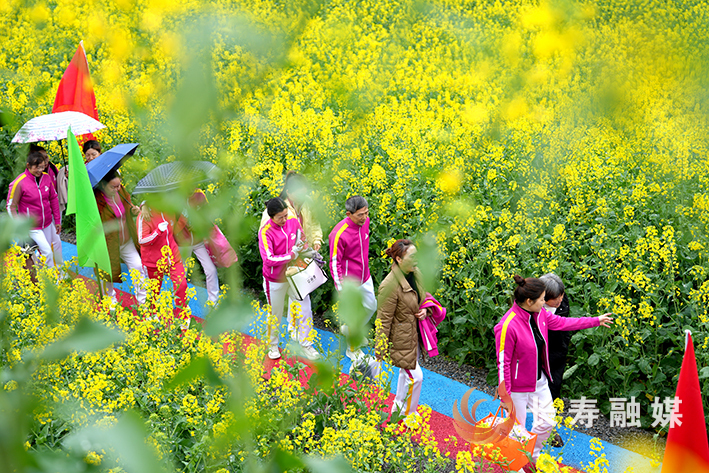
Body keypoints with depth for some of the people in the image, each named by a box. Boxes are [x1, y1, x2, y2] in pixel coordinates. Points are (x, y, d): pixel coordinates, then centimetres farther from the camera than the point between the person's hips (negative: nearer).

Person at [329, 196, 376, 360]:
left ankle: (349, 330, 49)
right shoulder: (340, 233, -30)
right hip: (348, 282, -8)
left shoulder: (365, 221, -8)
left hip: (365, 277, 8)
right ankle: (353, 349, 29)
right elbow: (334, 262, -22)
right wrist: (341, 288, -22)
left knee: (371, 306, 24)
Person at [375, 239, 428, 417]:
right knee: (415, 376, -3)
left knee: (406, 372, 22)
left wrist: (425, 310, -6)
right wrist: (381, 352, -16)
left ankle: (398, 411, 40)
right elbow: (384, 320, -21)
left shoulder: (415, 273, -4)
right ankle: (405, 416, 16)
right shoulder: (390, 286, -28)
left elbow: (424, 295, 17)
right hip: (401, 338, -8)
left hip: (414, 334, 8)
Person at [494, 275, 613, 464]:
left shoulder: (539, 313, -7)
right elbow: (503, 362, -23)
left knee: (547, 422, 15)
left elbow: (561, 322, 10)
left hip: (540, 381, 8)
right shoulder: (508, 326, -30)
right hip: (518, 387, -8)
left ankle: (531, 458, 40)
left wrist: (596, 321, 16)